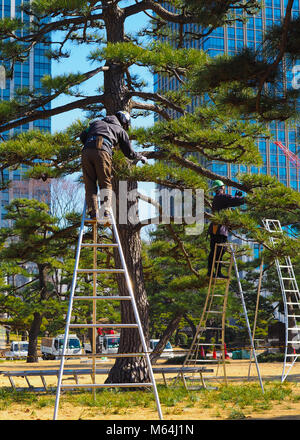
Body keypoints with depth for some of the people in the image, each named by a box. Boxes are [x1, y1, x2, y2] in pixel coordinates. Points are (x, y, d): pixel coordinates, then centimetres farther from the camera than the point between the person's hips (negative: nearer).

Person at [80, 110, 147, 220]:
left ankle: (93, 212, -7)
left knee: (90, 185, 8)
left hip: (86, 152, 3)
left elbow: (82, 136, 26)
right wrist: (141, 157, 45)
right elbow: (129, 153, 26)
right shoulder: (120, 130, 24)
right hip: (103, 152, -3)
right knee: (106, 184, 9)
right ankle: (106, 211, -8)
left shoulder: (97, 123, 33)